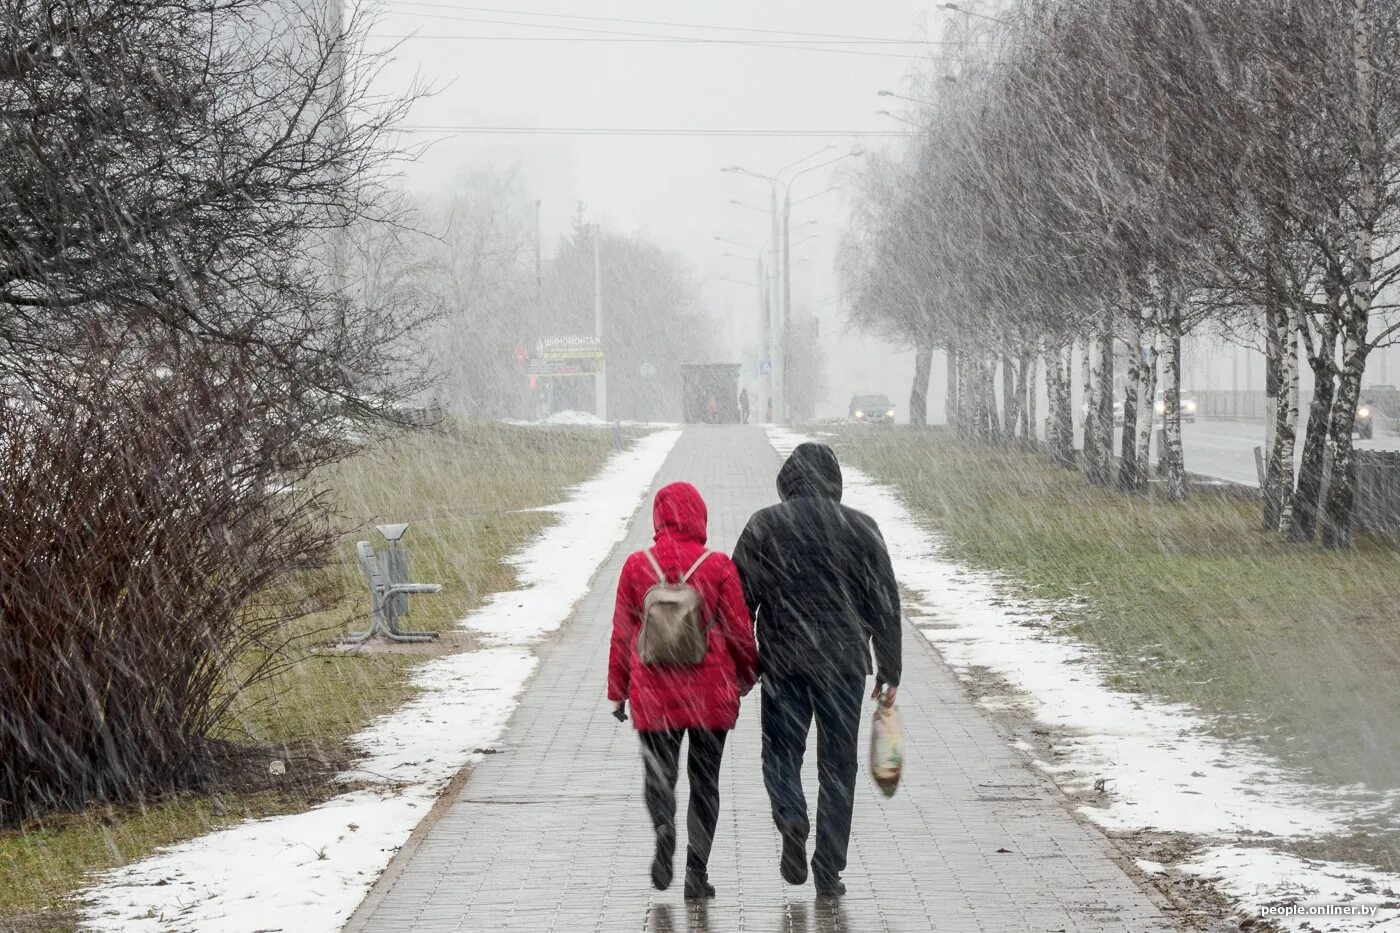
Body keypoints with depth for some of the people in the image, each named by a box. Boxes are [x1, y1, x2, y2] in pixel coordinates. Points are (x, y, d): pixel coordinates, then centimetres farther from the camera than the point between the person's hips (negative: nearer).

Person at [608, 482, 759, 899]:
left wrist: (617, 691, 10)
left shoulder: (636, 566, -3)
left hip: (653, 693, 1)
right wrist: (748, 674, 15)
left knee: (659, 774, 12)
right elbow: (739, 630, -3)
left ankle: (664, 829, -19)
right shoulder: (717, 566, -7)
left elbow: (622, 632, 2)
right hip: (711, 692, -1)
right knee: (704, 780, 10)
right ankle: (697, 872, 4)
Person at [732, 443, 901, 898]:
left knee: (781, 752, 11)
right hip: (844, 662, 1)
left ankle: (791, 818, -18)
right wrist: (889, 670, 10)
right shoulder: (861, 528, 2)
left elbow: (741, 599, 1)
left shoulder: (764, 526, 0)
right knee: (837, 763, 7)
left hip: (782, 660, -1)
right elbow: (885, 604, 4)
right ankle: (828, 871, 6)